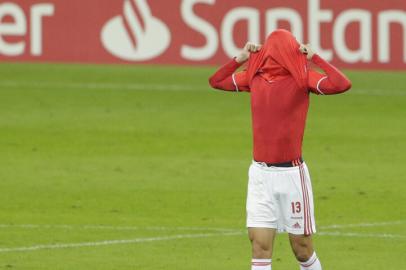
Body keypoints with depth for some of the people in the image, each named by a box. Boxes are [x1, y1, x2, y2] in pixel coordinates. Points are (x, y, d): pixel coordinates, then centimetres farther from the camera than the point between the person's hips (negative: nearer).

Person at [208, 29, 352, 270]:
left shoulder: (302, 78, -6)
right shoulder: (254, 77, 6)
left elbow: (342, 84, -22)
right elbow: (216, 81, 21)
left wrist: (314, 58, -14)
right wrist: (240, 59, 9)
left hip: (291, 173, -3)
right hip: (260, 172, 3)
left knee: (302, 249, 6)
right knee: (260, 247, -4)